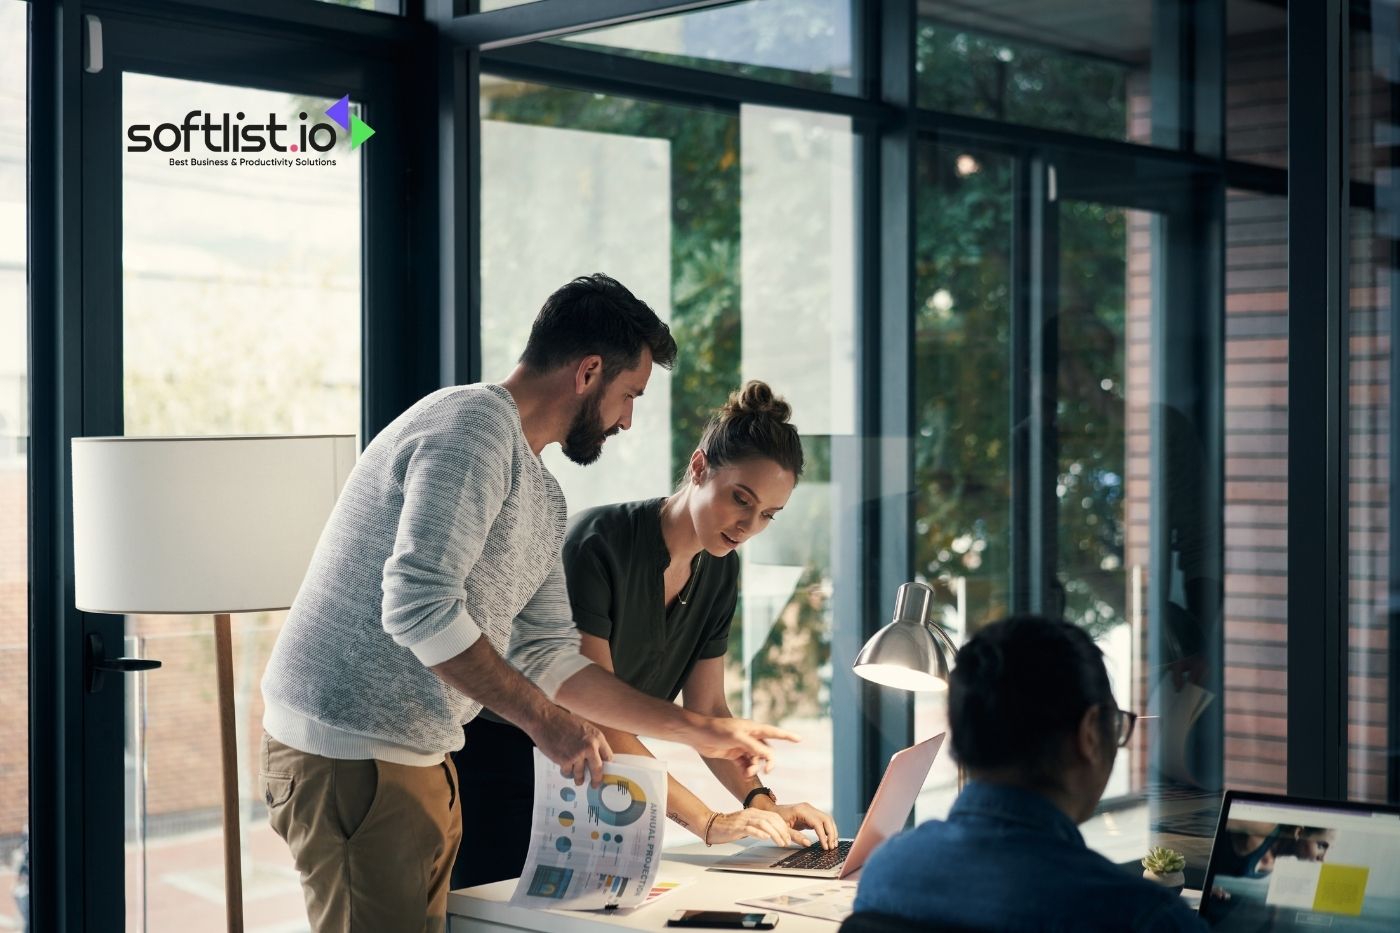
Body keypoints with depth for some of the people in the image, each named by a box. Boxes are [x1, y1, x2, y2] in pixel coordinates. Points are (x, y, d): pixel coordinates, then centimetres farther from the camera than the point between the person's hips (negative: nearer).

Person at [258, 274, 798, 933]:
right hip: (348, 754, -10)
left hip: (420, 757, 10)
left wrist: (701, 732, 19)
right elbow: (418, 607, -25)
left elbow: (548, 657, 19)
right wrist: (541, 718, -18)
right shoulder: (473, 425, -14)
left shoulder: (542, 499, 18)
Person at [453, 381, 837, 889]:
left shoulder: (719, 570, -1)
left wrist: (761, 802, -16)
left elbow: (707, 710, 3)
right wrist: (708, 822, -34)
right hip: (500, 768, -7)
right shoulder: (599, 544, -24)